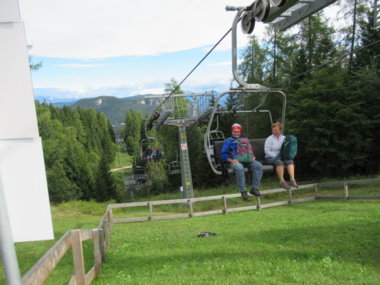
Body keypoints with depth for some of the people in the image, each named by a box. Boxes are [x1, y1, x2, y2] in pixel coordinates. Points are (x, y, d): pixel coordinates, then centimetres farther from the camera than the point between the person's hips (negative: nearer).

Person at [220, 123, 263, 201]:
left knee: (259, 165, -23)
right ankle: (243, 191, -30)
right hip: (235, 161, -4)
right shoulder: (228, 141, 14)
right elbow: (223, 154, 3)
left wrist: (253, 156, 4)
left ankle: (254, 188, -17)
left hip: (247, 160, 4)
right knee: (239, 168, -39)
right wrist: (232, 160, -14)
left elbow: (250, 150, 28)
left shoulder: (245, 140, 28)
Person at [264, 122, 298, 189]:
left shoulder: (284, 138, 13)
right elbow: (267, 151, -8)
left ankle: (292, 180, -33)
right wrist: (276, 156, -17)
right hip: (270, 158, -4)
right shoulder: (269, 139, 0)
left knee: (290, 161, -26)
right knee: (279, 162, -34)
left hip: (282, 157, 4)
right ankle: (282, 181, -30)